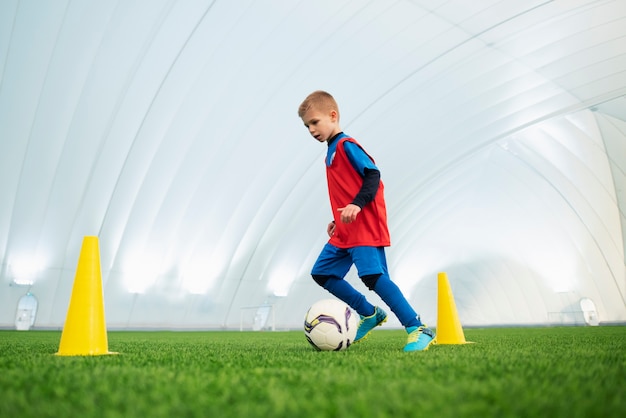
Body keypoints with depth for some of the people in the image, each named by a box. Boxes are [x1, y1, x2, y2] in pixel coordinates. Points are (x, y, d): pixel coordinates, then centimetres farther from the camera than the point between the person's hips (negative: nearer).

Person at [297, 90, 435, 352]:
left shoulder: (346, 145, -9)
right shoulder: (332, 151, 19)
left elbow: (373, 175, -17)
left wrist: (357, 205, -30)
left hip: (365, 226, -10)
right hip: (345, 231, 10)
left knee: (373, 276, -17)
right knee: (321, 273, 9)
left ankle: (418, 330, -8)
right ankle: (370, 314, 17)